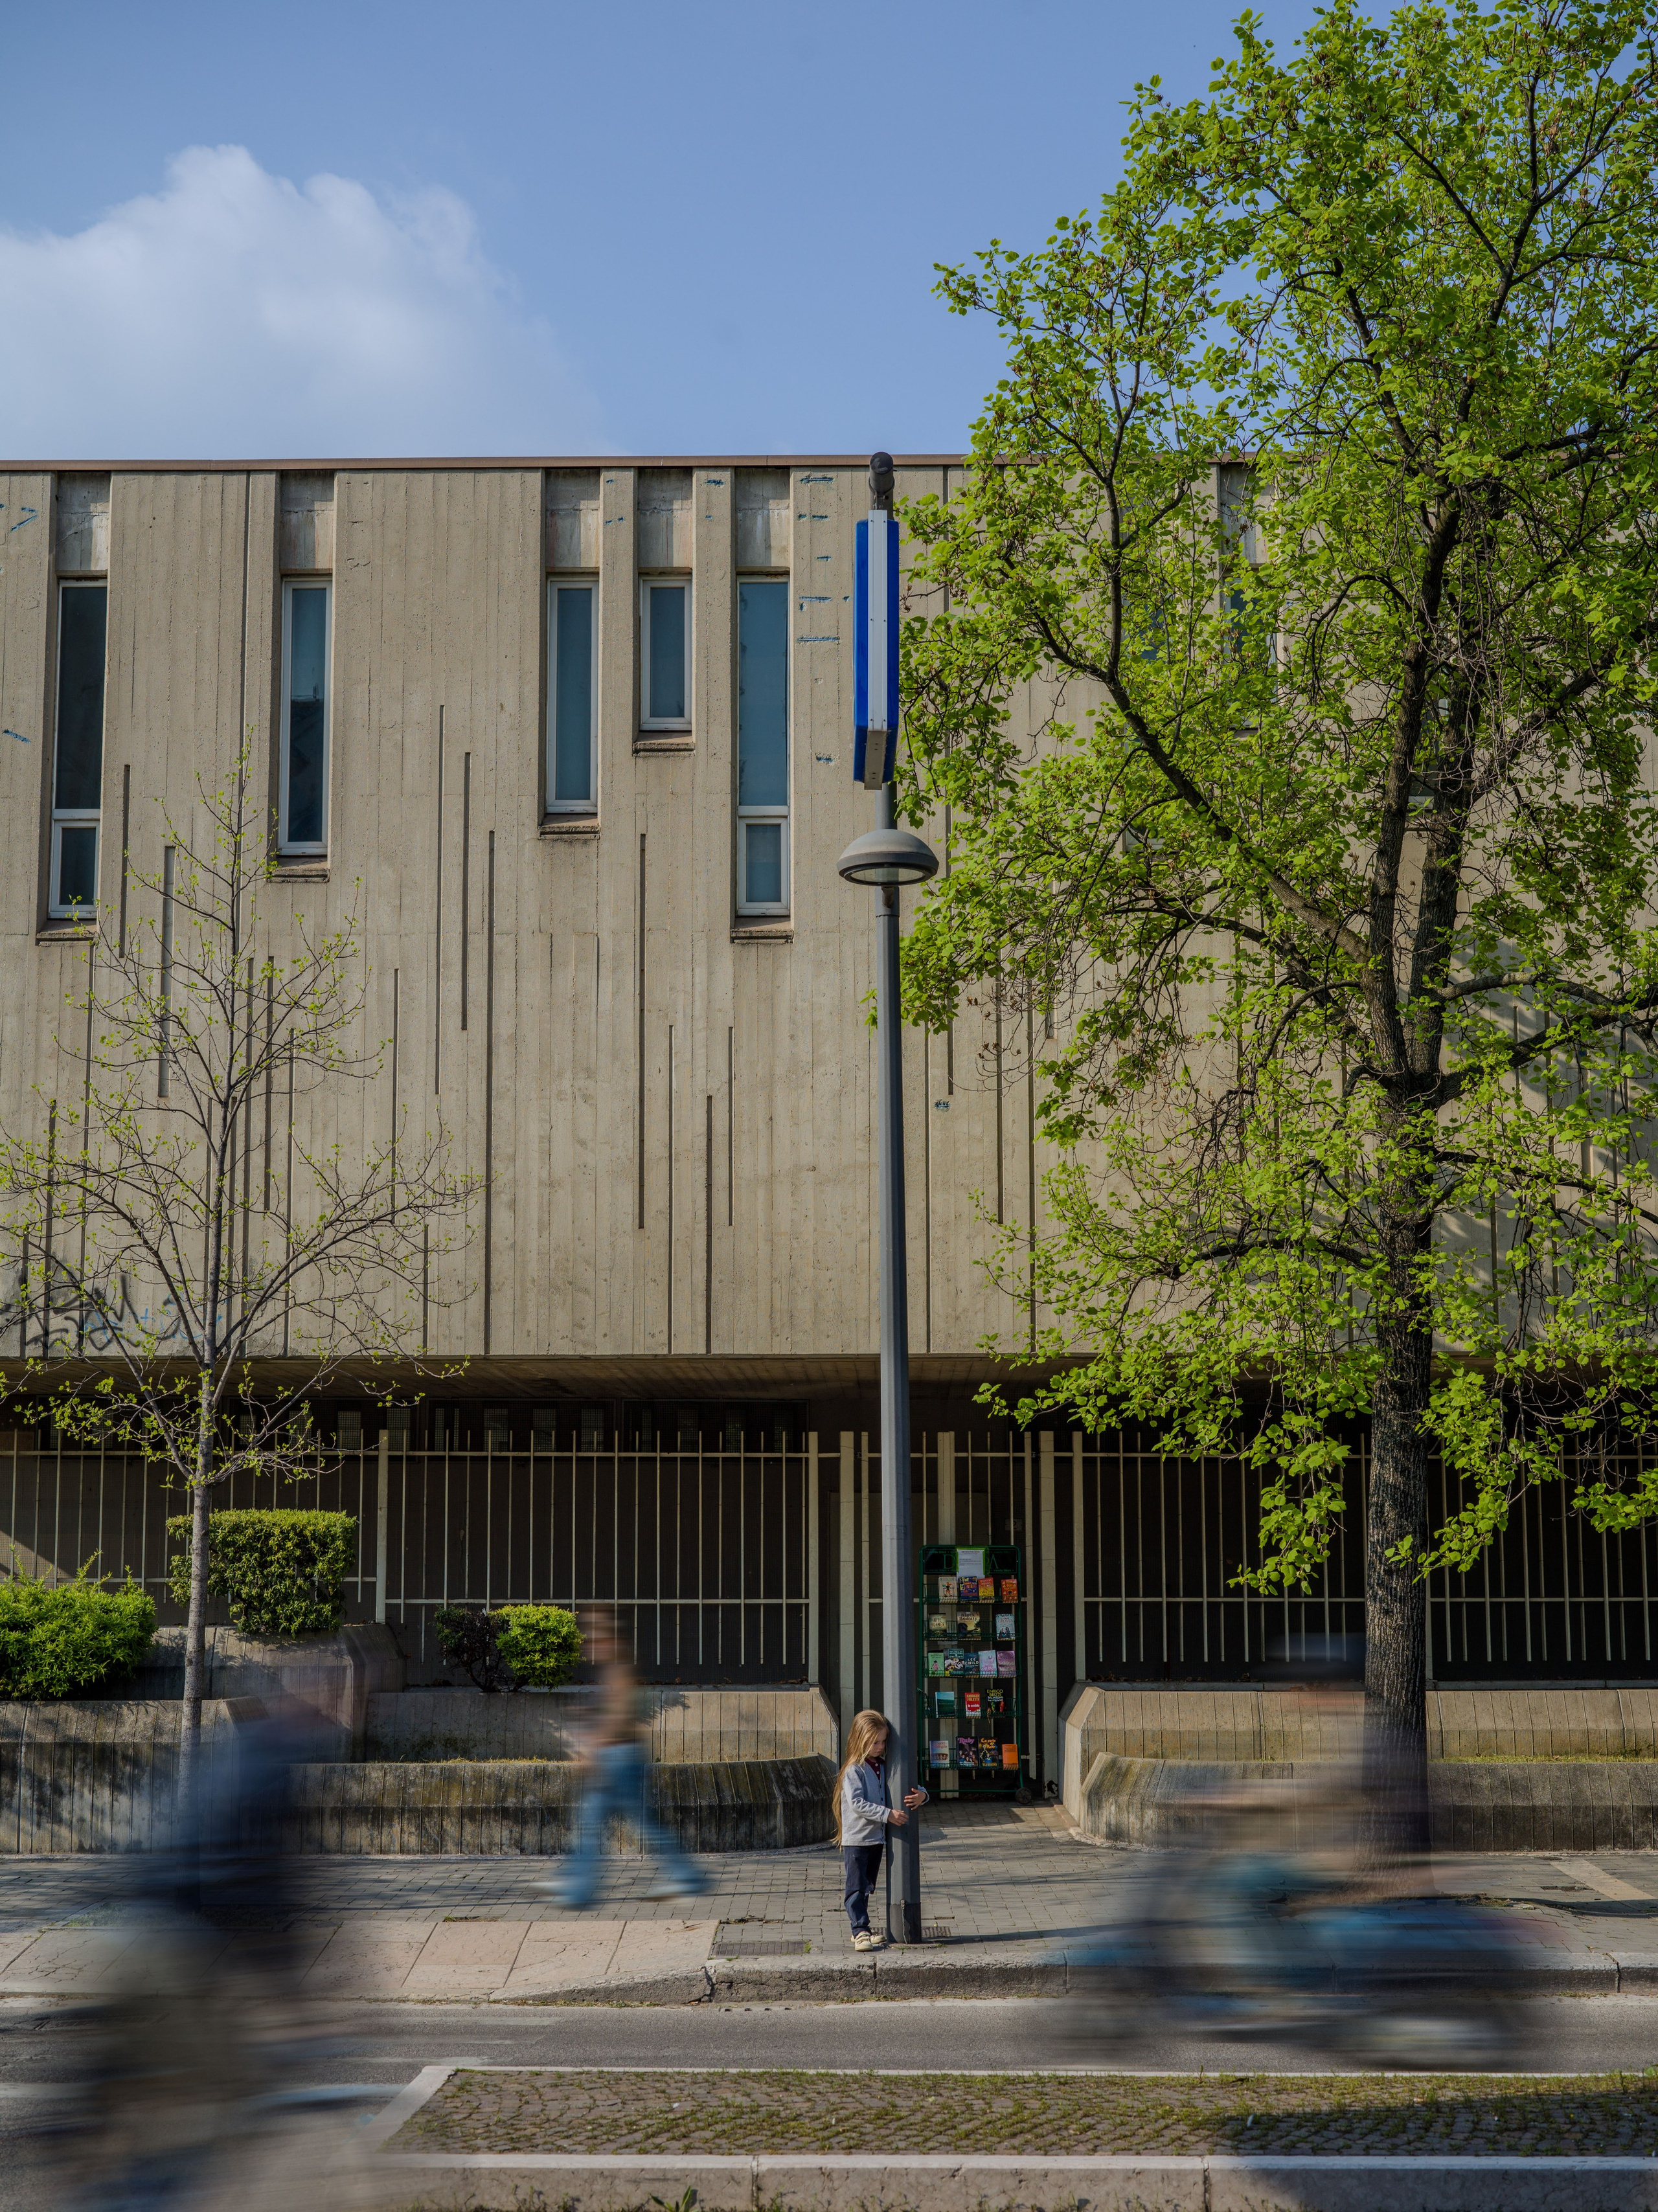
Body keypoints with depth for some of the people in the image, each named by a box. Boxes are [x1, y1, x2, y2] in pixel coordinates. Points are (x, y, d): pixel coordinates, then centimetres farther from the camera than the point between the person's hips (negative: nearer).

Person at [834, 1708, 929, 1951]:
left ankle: (861, 1929, 22)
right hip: (856, 1839, -7)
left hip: (877, 1838, 7)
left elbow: (911, 1787, 17)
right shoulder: (853, 1770, -12)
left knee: (867, 1887, 14)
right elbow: (857, 1803, -22)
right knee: (856, 1887, -6)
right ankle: (860, 1932, -7)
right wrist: (887, 1814, -24)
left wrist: (921, 1795, -7)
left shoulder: (883, 1767, 9)